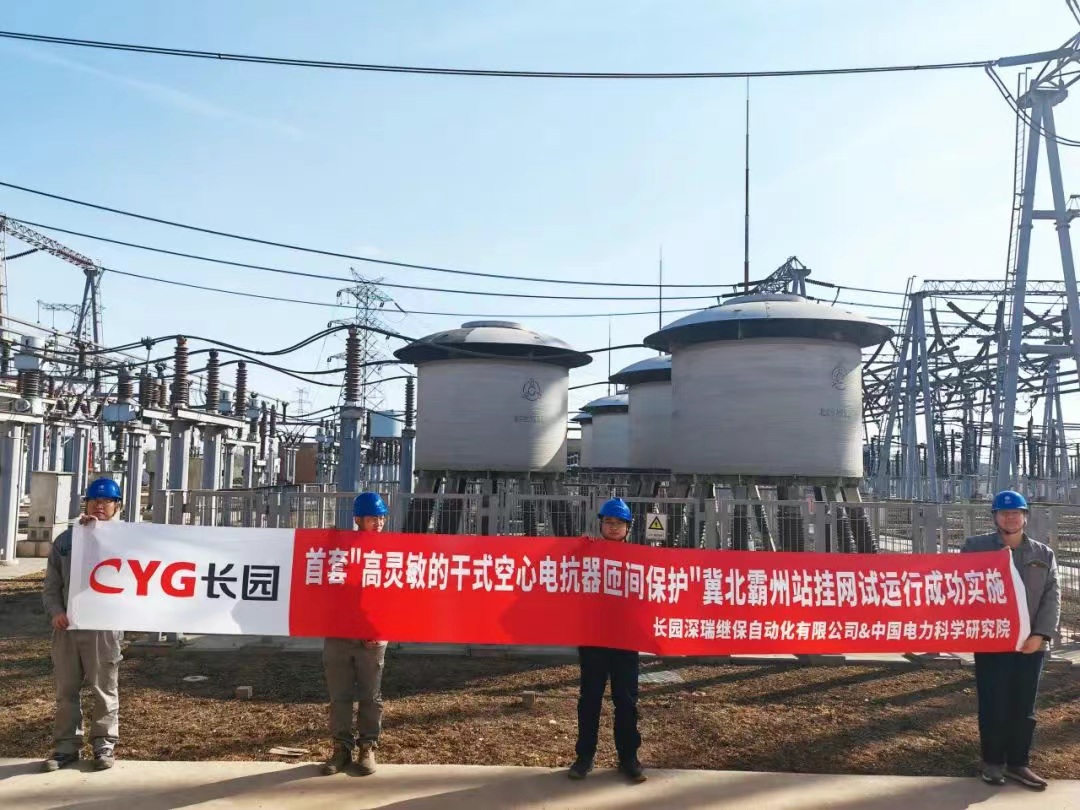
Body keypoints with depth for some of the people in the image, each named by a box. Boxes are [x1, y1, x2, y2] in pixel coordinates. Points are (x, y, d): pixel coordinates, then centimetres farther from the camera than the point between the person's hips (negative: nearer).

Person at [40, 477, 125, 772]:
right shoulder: (65, 540, 8)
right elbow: (51, 585, 10)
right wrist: (56, 612, -7)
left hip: (103, 626, -3)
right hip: (67, 626, 3)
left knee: (104, 689, 5)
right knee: (66, 689, 10)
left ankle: (104, 744, 16)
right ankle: (66, 745, 21)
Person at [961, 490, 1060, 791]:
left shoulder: (1044, 554, 11)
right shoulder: (975, 547, 4)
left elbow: (1052, 598, 4)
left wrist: (1040, 635, -9)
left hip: (1030, 644, 3)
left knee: (1024, 707, 8)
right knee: (993, 705, 2)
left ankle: (1017, 763, 21)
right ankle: (993, 762, 16)